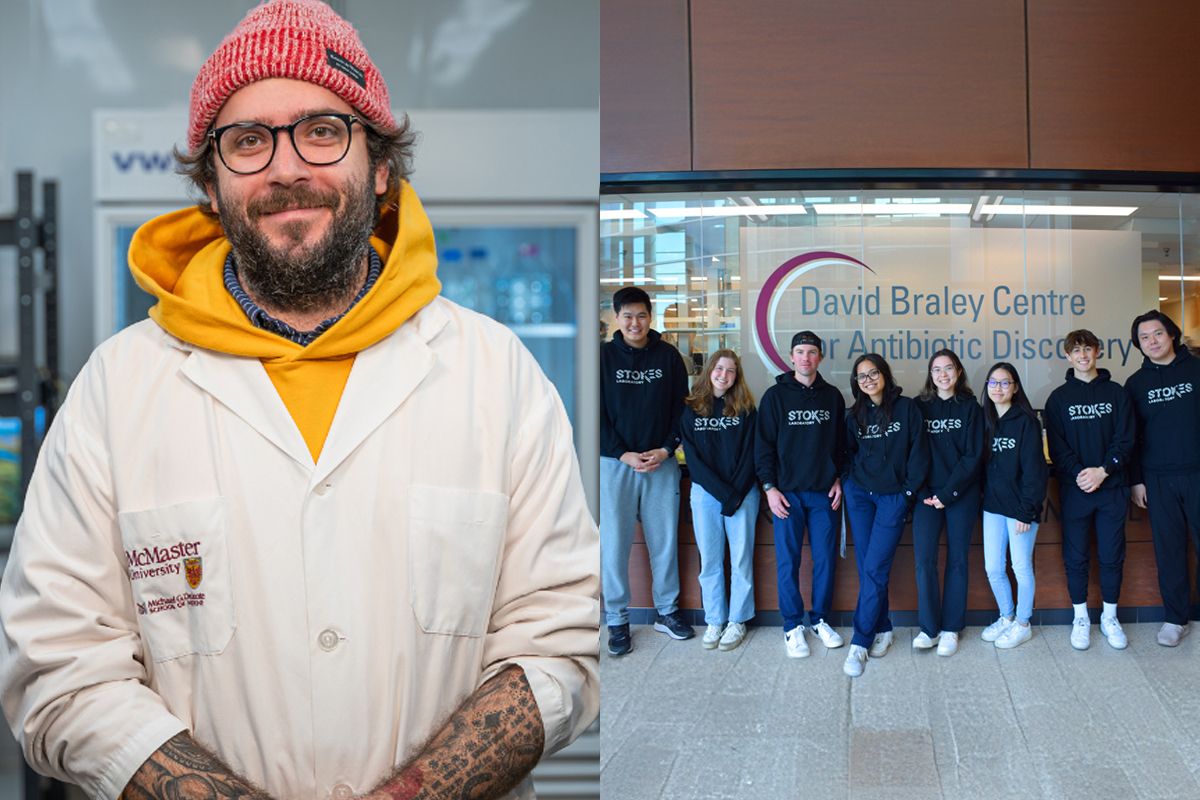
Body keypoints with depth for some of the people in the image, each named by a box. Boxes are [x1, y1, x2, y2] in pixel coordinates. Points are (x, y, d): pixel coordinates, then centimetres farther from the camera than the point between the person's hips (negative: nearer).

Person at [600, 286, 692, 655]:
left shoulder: (668, 356, 4)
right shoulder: (604, 355, 0)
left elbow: (681, 407, 5)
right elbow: (597, 414, -3)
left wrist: (665, 449, -8)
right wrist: (624, 454, -12)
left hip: (662, 463, 1)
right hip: (615, 462, -1)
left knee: (665, 540, 8)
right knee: (614, 544, 0)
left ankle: (667, 611, 22)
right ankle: (617, 620, 10)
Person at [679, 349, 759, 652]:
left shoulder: (745, 408, 3)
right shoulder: (691, 409, 3)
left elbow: (750, 454, -2)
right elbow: (693, 457, -2)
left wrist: (736, 494, -11)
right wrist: (722, 492, -10)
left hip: (743, 492, 0)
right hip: (705, 491, 1)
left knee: (741, 558, 3)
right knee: (710, 559, 5)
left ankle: (737, 621, 13)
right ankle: (714, 621, 14)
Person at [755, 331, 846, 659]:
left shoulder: (832, 397, 8)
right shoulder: (776, 395, 0)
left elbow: (840, 443, 13)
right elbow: (763, 444, -1)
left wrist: (838, 479, 3)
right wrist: (769, 487, -7)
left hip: (824, 493, 2)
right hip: (787, 493, -2)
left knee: (825, 558, 5)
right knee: (788, 561, 1)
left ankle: (820, 619, 20)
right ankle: (792, 626, 11)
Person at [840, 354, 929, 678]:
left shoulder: (906, 408, -2)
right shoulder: (855, 415, 8)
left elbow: (918, 451, -3)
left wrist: (909, 490, -6)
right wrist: (848, 481, 3)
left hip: (894, 497, -4)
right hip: (859, 494, 4)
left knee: (874, 568, -10)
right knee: (866, 567, 3)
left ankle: (860, 643, -7)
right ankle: (882, 629, 16)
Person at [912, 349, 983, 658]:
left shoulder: (970, 407, 3)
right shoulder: (920, 407, 8)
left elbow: (973, 455, -4)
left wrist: (947, 493, -10)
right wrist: (923, 493, -6)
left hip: (961, 494, -1)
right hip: (927, 495, 1)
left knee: (957, 560, 4)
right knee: (924, 559, -8)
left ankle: (951, 629, 13)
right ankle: (929, 628, 3)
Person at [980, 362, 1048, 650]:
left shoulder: (1026, 422, -9)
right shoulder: (985, 421, 8)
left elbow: (1033, 469, -13)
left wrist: (1027, 511, -16)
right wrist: (982, 499, 3)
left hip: (1019, 507, -5)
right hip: (993, 507, 5)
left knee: (1021, 567, 5)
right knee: (993, 568, 10)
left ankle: (1023, 624, 21)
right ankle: (1006, 617, 30)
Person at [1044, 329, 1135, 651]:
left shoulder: (1116, 393, 6)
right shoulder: (1059, 398, 5)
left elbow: (1125, 440, 0)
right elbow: (1057, 446, -1)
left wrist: (1103, 470, -14)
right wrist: (1078, 474, -16)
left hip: (1112, 487, 0)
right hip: (1074, 488, 0)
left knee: (1112, 555, 5)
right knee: (1076, 557, 4)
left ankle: (1110, 617, 18)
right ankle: (1081, 617, 16)